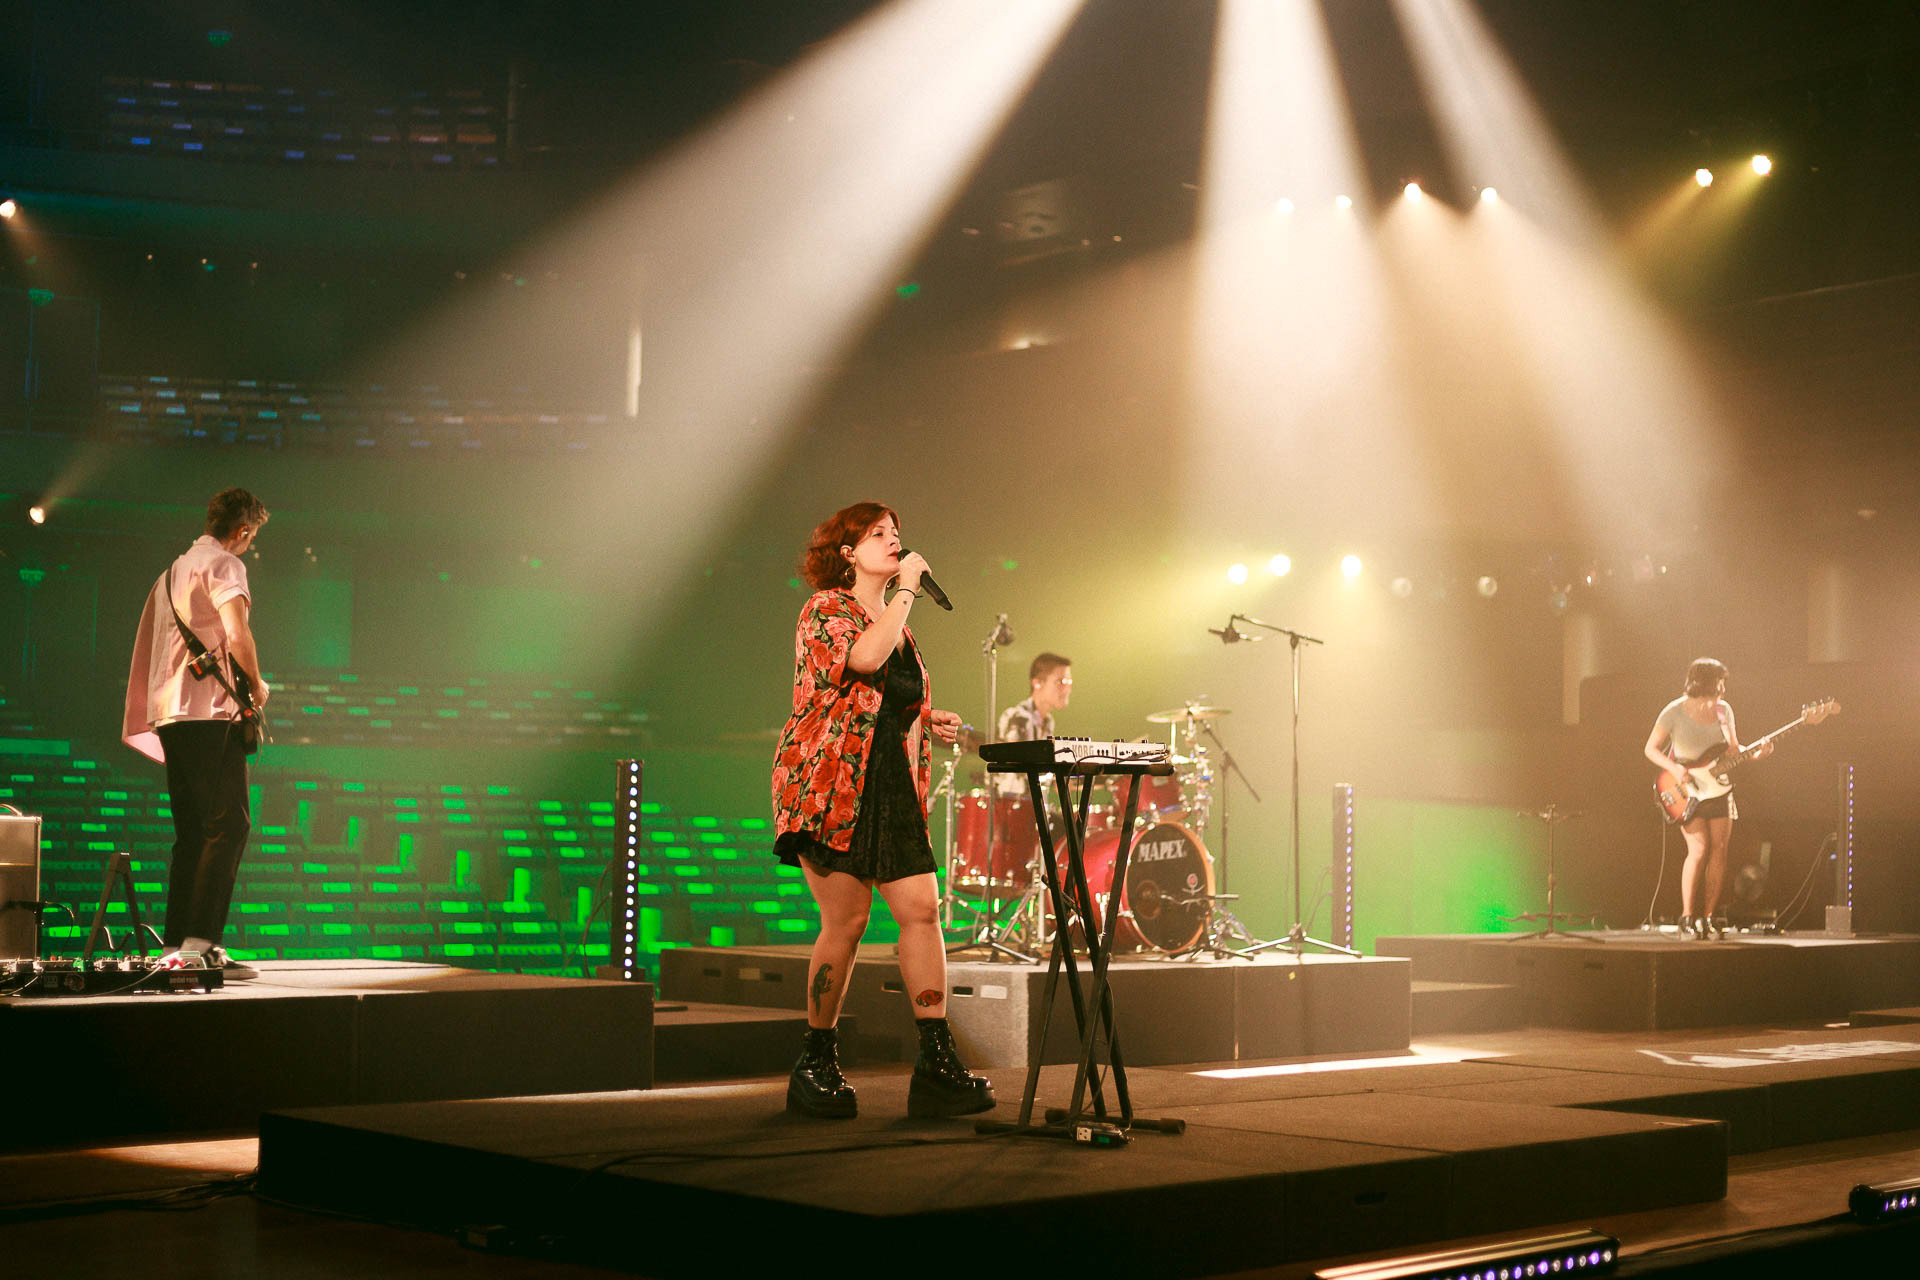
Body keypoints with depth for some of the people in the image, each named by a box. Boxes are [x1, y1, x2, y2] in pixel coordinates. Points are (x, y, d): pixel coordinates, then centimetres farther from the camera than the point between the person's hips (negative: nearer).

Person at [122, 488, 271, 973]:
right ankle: (201, 943, -21)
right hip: (210, 712, -9)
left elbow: (154, 645, 30)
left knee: (192, 833, 10)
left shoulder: (175, 570, 25)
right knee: (229, 824, -12)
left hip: (168, 714, 9)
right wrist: (255, 685, -5)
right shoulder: (224, 564, -4)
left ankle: (175, 948, 7)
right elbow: (236, 633, -20)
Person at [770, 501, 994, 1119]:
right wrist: (906, 588, -14)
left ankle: (937, 1067, -5)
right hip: (831, 783, -7)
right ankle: (815, 1067, 8)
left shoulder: (897, 622, 21)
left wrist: (928, 720, 11)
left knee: (922, 910, -5)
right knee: (846, 920, -7)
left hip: (894, 788, 7)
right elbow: (864, 658, -25)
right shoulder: (825, 609, -3)